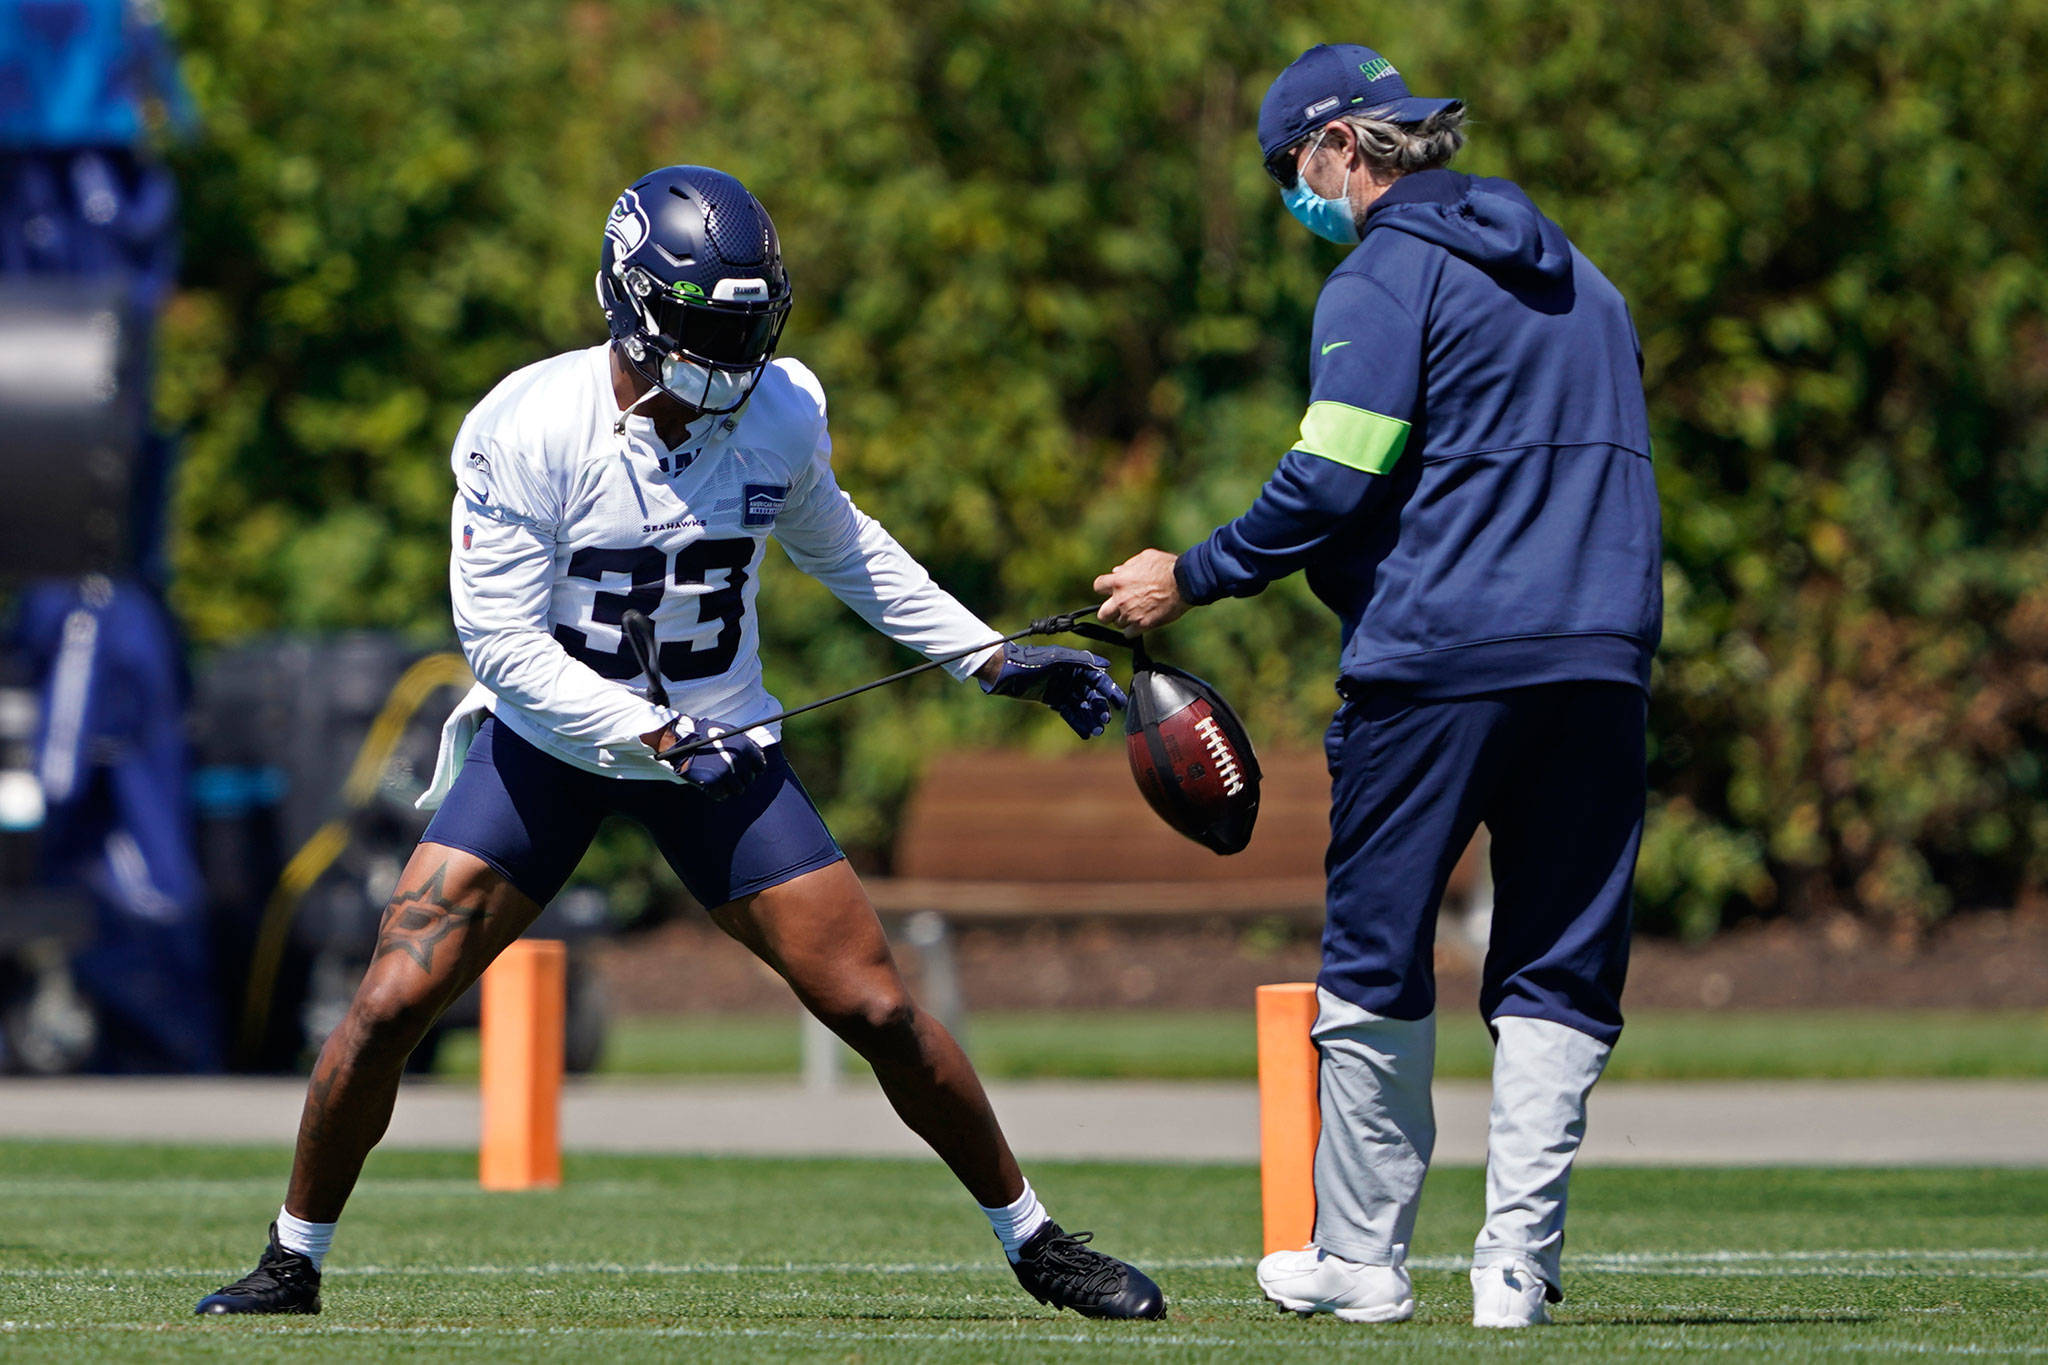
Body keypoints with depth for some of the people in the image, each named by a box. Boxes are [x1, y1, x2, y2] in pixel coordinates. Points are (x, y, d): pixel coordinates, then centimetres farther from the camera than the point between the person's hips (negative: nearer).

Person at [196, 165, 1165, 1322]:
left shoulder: (781, 414, -9)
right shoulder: (526, 432, -22)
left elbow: (839, 549, 12)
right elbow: (501, 639, -21)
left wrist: (994, 658, 10)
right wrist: (658, 741, -27)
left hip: (720, 749, 2)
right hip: (551, 739, -2)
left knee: (880, 1013, -2)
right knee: (393, 1003, -10)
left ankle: (1035, 1242, 15)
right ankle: (293, 1263, 9)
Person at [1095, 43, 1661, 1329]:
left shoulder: (1386, 275, -5)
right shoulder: (1574, 273, 20)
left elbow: (1333, 484, -12)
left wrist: (1189, 580, -2)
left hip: (1437, 657, -6)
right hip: (1601, 659, 6)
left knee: (1377, 963, 4)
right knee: (1558, 976, 6)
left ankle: (1361, 1259, 8)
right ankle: (1518, 1262, 1)